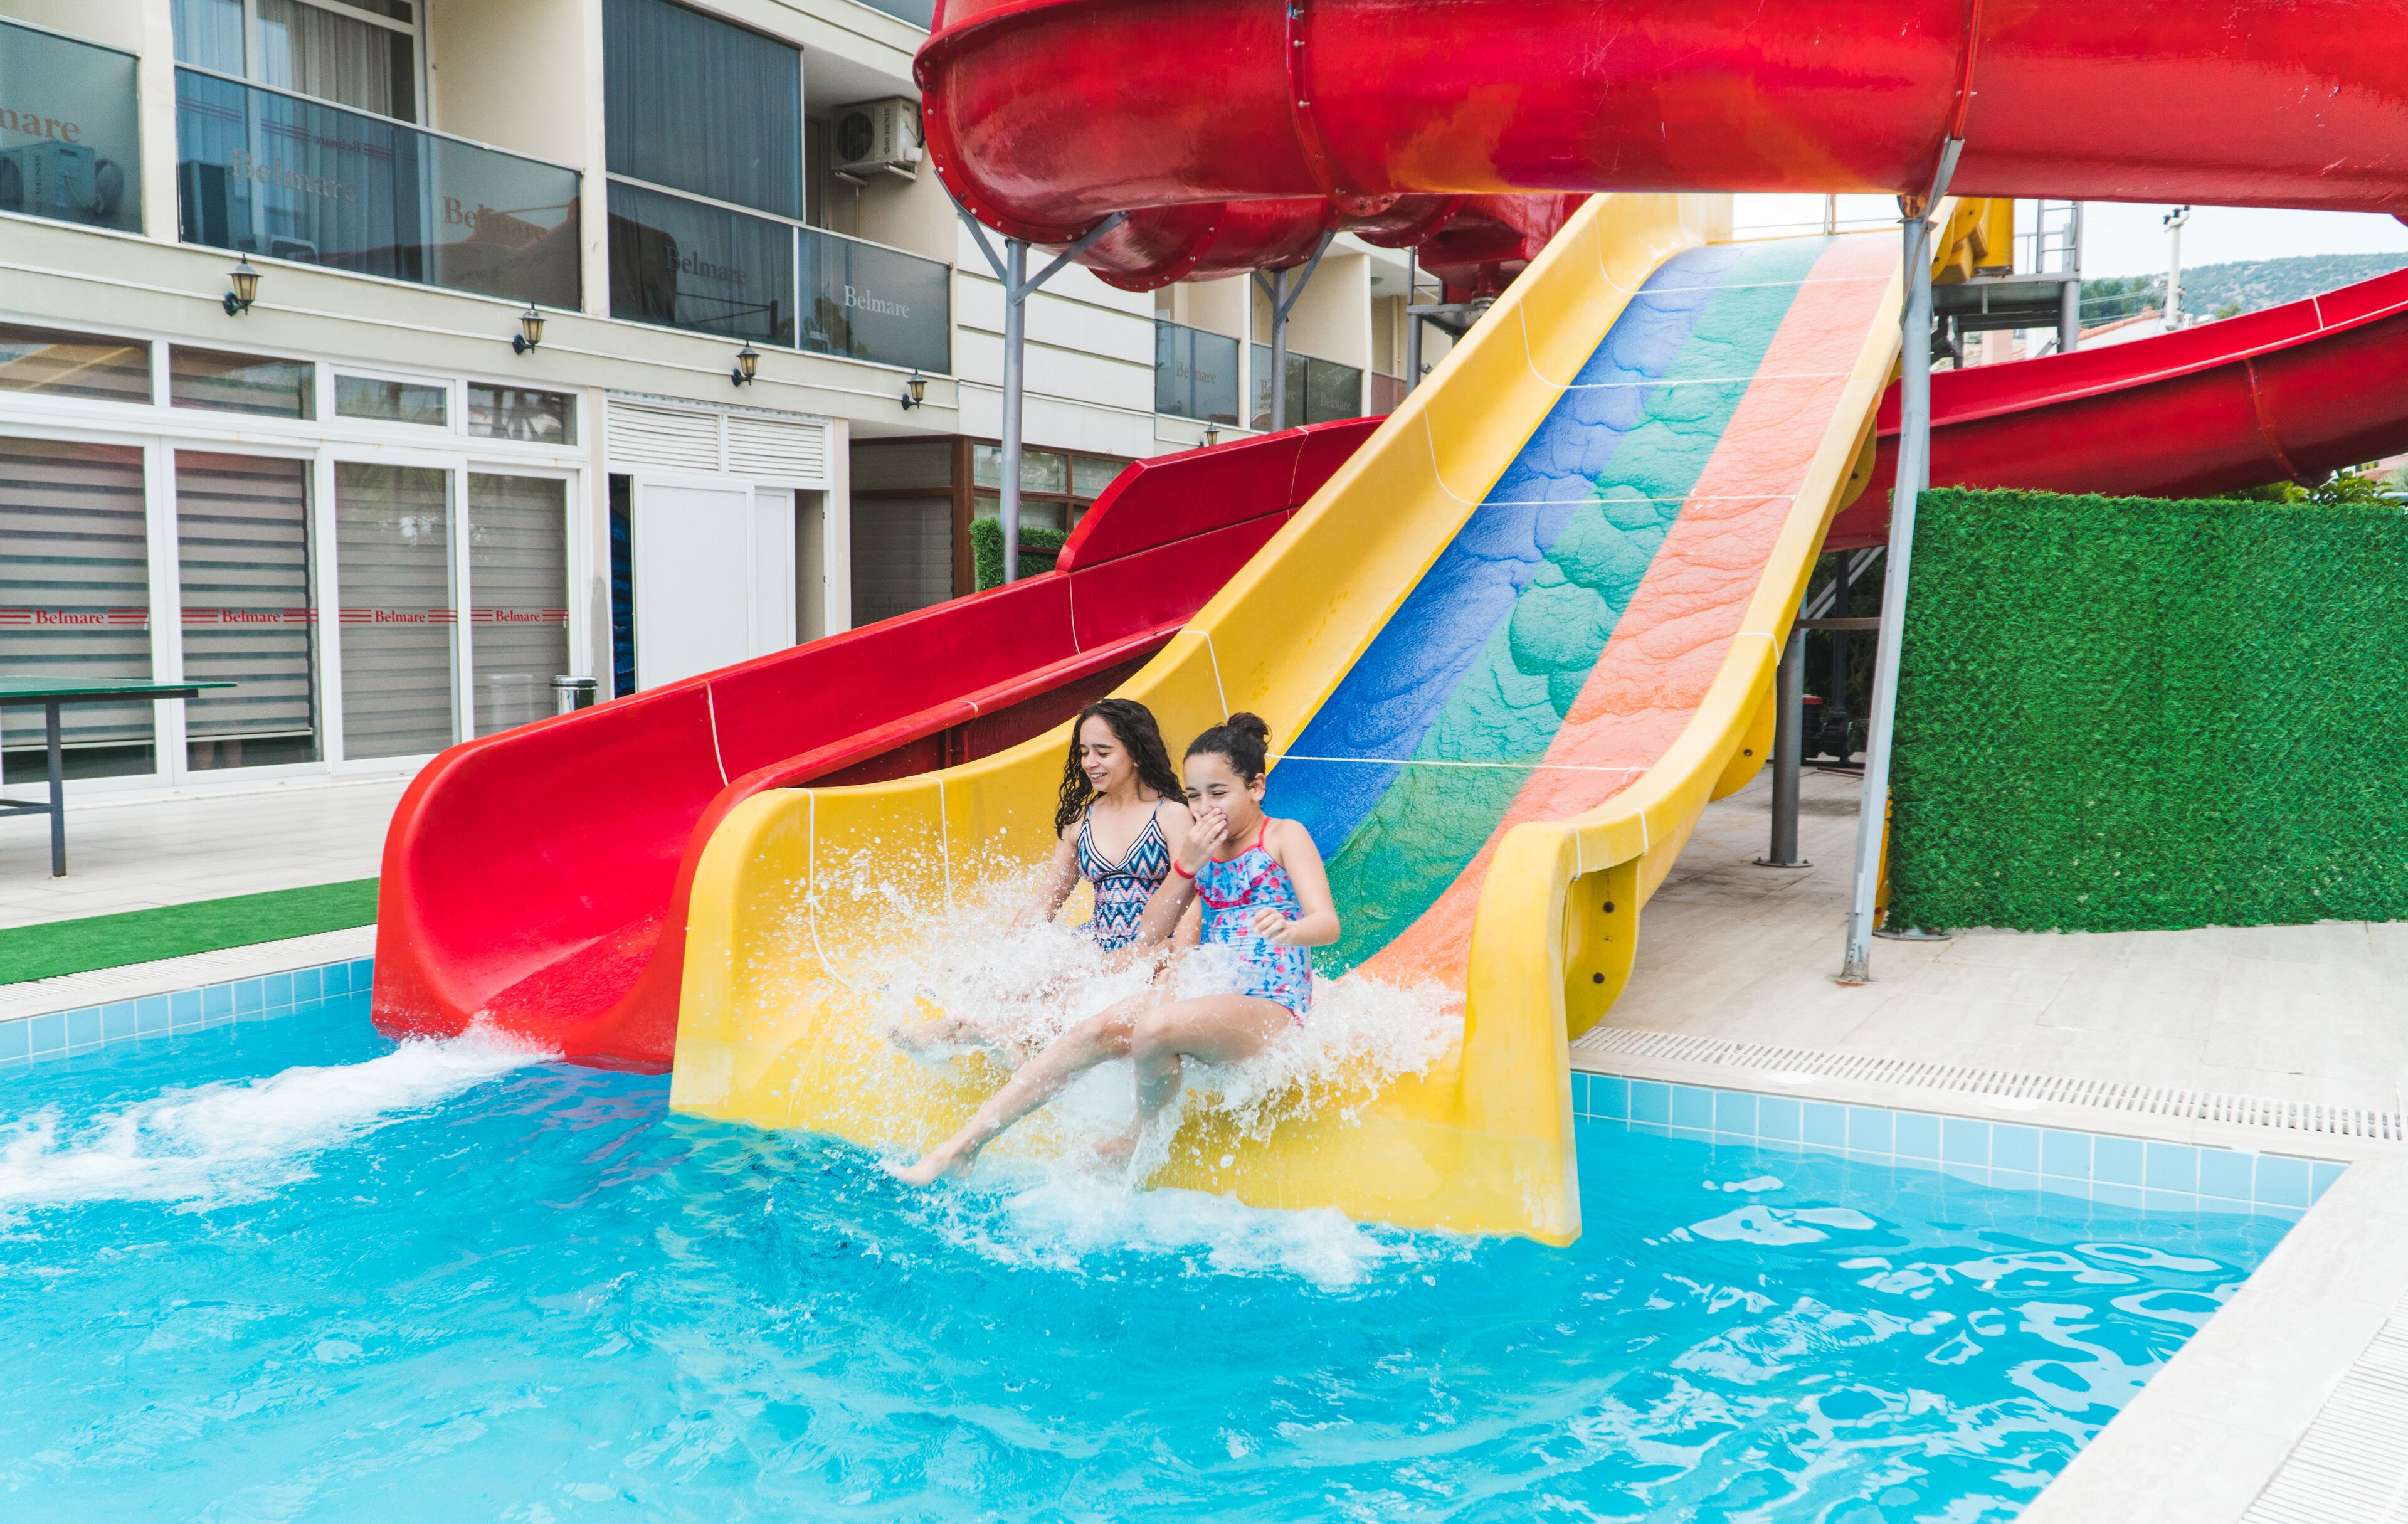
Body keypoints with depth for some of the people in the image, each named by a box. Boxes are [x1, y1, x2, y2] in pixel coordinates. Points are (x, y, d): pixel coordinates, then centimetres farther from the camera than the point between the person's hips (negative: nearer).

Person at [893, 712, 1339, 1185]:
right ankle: (965, 1144, -18)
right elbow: (1150, 937, 11)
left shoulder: (1285, 836, 1)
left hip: (1271, 1009, -6)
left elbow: (1327, 923, -14)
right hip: (1204, 992, 6)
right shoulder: (1200, 845, 18)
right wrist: (1185, 865, -3)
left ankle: (1141, 1138, -5)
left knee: (1155, 1027, -35)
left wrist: (1286, 928, -38)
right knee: (1099, 1030, -19)